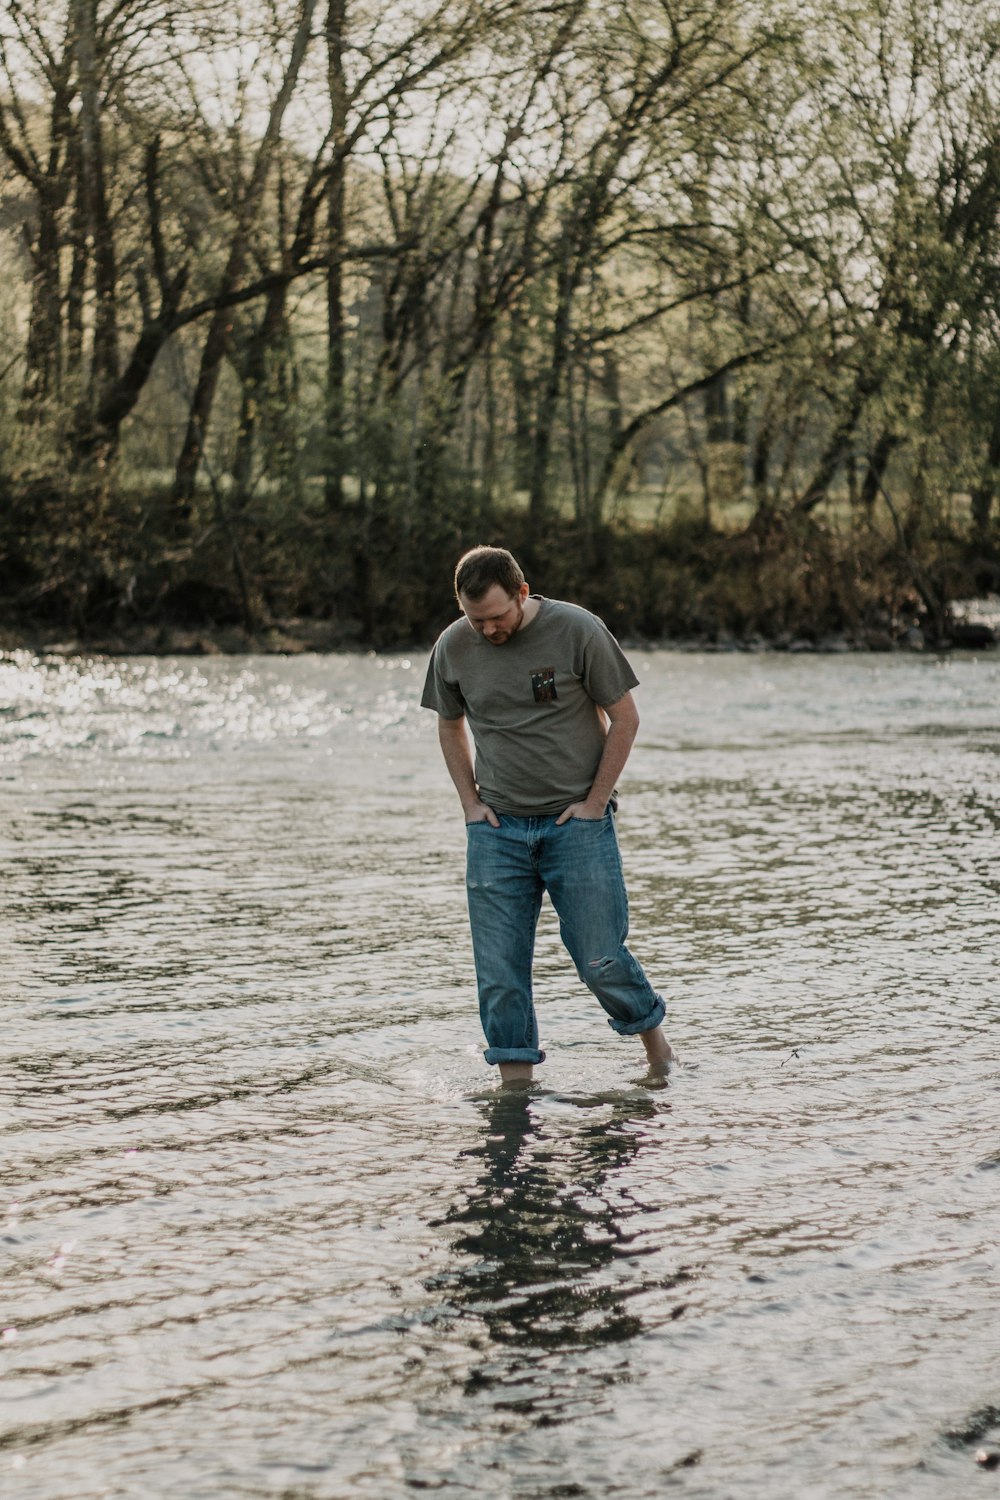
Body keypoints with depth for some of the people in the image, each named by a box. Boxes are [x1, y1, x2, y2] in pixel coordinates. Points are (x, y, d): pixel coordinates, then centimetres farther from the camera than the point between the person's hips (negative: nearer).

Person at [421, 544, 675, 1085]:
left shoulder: (578, 630, -9)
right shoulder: (453, 646, 0)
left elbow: (624, 718, -2)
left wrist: (595, 803, -6)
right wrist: (471, 803, 5)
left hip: (576, 823, -3)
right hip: (496, 828, 3)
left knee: (601, 960, -2)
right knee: (499, 973, -1)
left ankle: (659, 1054, 23)